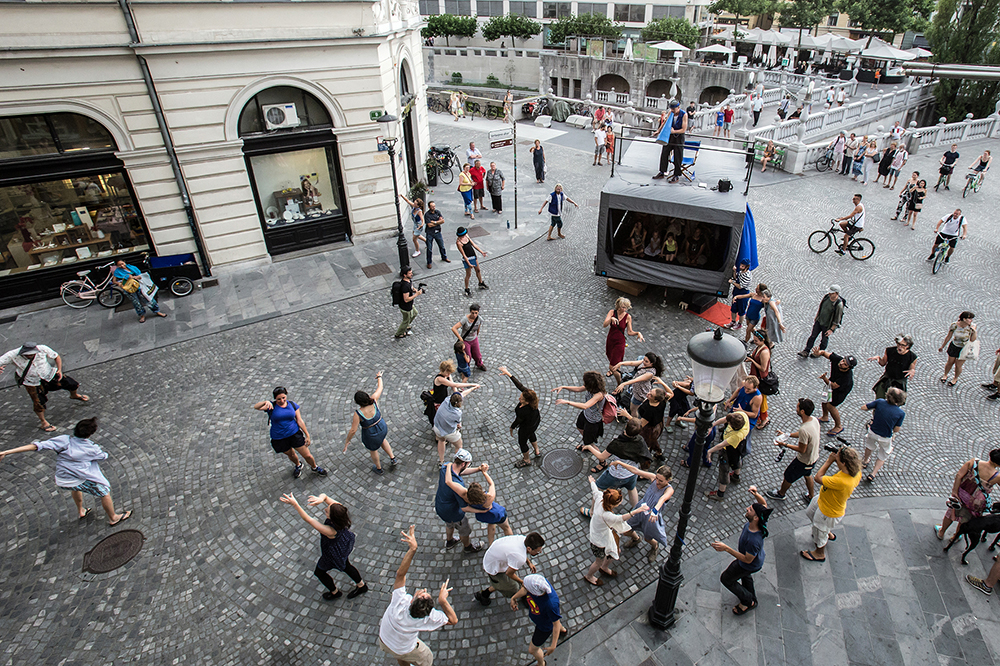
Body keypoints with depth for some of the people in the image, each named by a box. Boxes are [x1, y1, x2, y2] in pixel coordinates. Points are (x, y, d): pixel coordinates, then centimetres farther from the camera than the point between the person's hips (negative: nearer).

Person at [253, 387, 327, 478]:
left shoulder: (292, 405, -5)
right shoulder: (272, 406, -11)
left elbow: (300, 421, -2)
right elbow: (256, 407, -28)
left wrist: (307, 435, -2)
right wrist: (266, 402, -49)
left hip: (295, 434, 1)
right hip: (279, 439, 0)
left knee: (307, 455, 3)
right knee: (291, 455, 21)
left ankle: (314, 468, 34)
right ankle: (298, 466, 55)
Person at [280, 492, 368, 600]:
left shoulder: (330, 531, -46)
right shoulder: (339, 509, -33)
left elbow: (308, 519, -46)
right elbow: (324, 496, -26)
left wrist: (295, 504, -50)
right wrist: (320, 499, -50)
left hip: (332, 554, -6)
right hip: (344, 544, 6)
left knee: (320, 572, 26)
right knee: (345, 565, 33)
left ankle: (334, 592, 50)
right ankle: (362, 585, 53)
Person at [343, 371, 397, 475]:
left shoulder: (358, 414, -34)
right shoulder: (373, 400, -26)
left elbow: (353, 430, -25)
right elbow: (379, 388, -9)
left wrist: (347, 442, -9)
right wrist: (379, 377, 9)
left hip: (371, 435, -4)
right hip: (382, 428, 4)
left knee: (372, 450, 28)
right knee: (381, 440, 39)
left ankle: (378, 468, 53)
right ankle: (393, 459, 41)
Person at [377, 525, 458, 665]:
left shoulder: (400, 603, -44)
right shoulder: (429, 618, -42)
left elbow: (400, 573, -46)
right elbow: (454, 620, -27)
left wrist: (412, 549, -55)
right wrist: (442, 600, -37)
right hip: (405, 650, -2)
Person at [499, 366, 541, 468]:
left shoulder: (523, 411, -44)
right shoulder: (528, 394, -31)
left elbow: (517, 421, -24)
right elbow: (519, 385, -23)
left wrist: (511, 428, -3)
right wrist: (508, 374, -22)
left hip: (526, 428, -7)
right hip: (536, 421, 7)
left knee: (522, 442, 23)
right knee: (531, 434, 37)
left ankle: (526, 460, 50)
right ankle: (537, 451, 61)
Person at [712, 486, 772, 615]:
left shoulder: (753, 540, -48)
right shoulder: (761, 522, -28)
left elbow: (747, 560, -32)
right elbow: (764, 503, -10)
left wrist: (726, 548, -36)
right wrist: (756, 494, -30)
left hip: (750, 565, -7)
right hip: (758, 558, 7)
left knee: (726, 579, 18)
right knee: (745, 575, 37)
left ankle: (748, 602, 36)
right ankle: (752, 599, 59)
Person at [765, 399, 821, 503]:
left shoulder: (804, 429, -39)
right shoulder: (814, 419, -13)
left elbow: (802, 450, -27)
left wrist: (785, 444, -18)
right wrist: (787, 434, 7)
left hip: (804, 461, -7)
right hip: (814, 457, 7)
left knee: (788, 475, 18)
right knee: (807, 475, 33)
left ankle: (781, 493, 44)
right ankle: (811, 497, 53)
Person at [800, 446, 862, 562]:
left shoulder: (841, 482, -48)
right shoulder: (857, 472, -24)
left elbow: (817, 478, -33)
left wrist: (829, 461, -27)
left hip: (829, 512, -8)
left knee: (819, 532, 22)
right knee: (810, 513, 36)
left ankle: (819, 554, 52)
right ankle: (829, 534, 62)